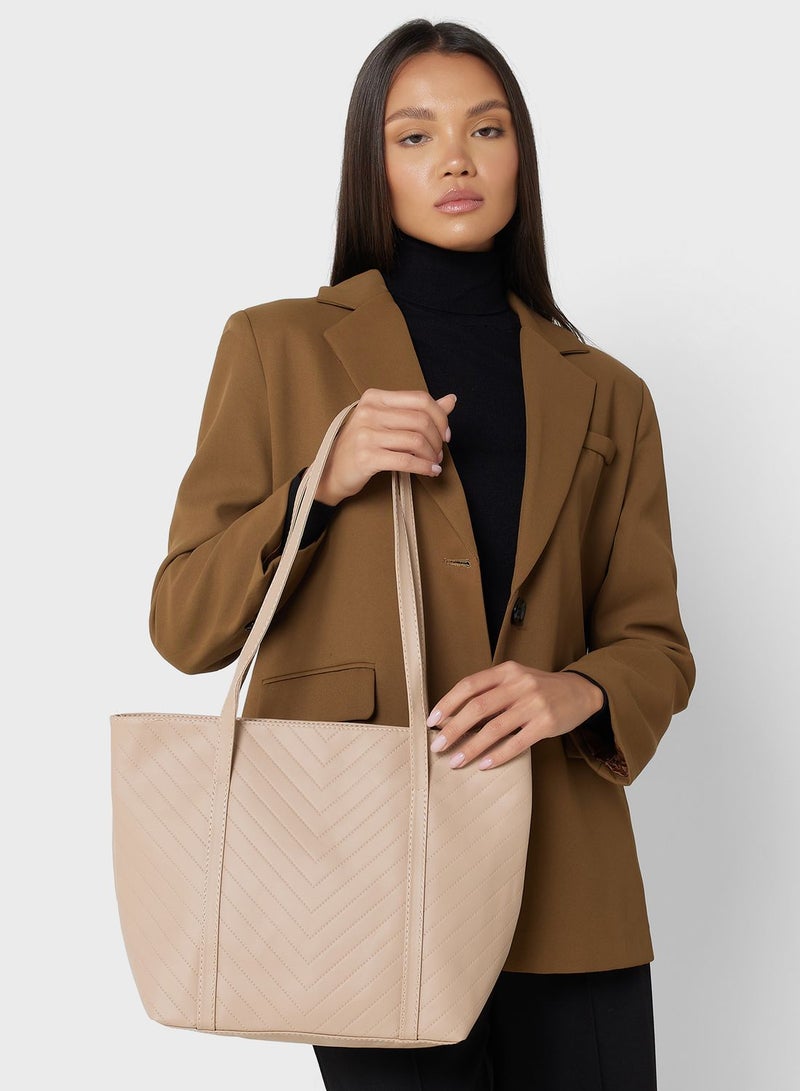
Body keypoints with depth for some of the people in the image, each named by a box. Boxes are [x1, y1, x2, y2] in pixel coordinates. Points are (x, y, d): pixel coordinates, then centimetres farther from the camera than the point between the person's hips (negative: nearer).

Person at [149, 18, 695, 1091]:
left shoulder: (605, 396, 13)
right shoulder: (279, 348, 6)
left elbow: (656, 646, 10)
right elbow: (185, 627, 2)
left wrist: (579, 692, -13)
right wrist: (324, 485, -14)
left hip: (564, 893, 3)